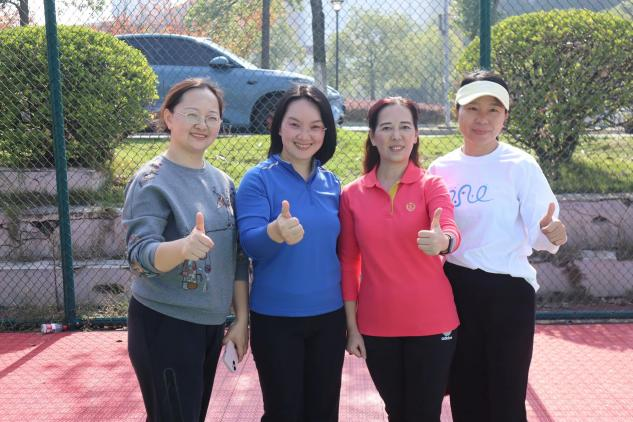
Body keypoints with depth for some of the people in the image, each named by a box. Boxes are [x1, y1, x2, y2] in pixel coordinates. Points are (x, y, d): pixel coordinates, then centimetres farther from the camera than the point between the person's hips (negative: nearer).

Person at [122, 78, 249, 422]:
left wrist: (241, 319, 6)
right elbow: (140, 255, -23)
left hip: (211, 323, 7)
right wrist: (183, 247, -42)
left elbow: (237, 255, 9)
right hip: (165, 325, -6)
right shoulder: (152, 181, -13)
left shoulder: (222, 181, 6)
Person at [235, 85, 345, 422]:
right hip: (276, 319, -4)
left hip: (329, 316, 4)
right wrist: (275, 233, -41)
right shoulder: (259, 179, -10)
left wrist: (349, 310, 6)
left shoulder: (331, 182, 4)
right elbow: (249, 244, -20)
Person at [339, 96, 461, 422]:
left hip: (430, 323, -2)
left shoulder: (431, 185, -4)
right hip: (377, 327, 2)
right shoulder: (351, 194, 0)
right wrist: (352, 327, 2)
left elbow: (450, 232, -24)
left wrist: (442, 243, -47)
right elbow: (347, 265, 4)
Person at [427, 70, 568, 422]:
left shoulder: (520, 165, -9)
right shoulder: (441, 168, 3)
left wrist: (549, 234, -37)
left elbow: (538, 231, -17)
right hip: (455, 289, 4)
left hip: (507, 290, -4)